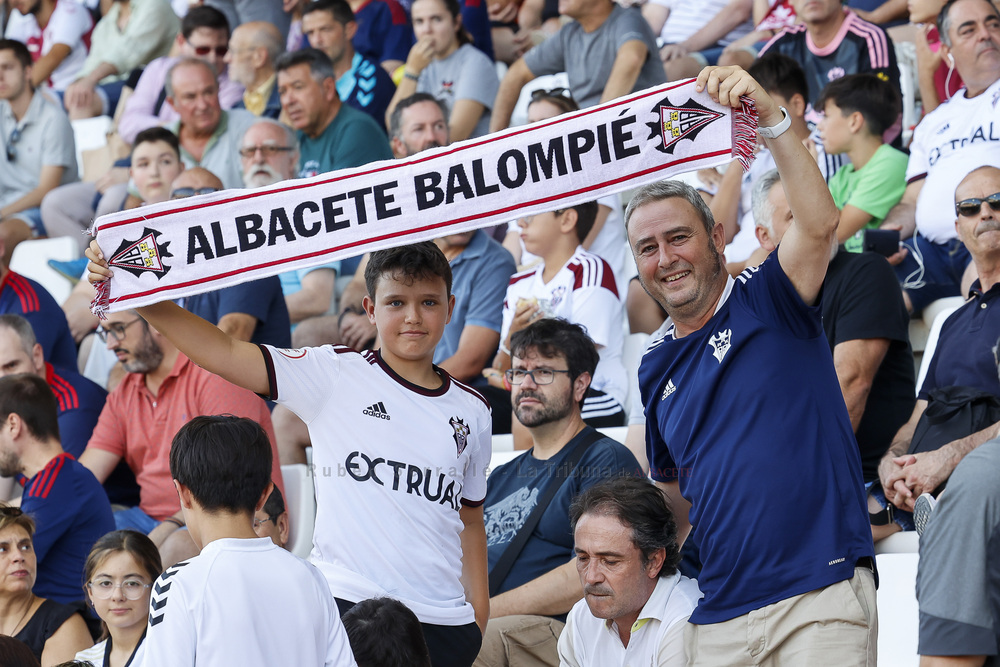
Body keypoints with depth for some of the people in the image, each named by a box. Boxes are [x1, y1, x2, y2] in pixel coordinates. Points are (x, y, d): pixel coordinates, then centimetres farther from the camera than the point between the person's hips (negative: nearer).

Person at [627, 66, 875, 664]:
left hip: (820, 594, -6)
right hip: (721, 614, 6)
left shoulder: (766, 302, 3)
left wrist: (770, 118, -28)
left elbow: (820, 222, -17)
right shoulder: (657, 371, 18)